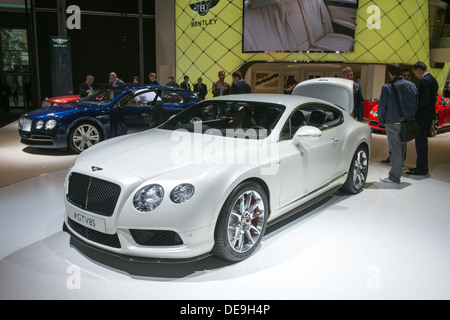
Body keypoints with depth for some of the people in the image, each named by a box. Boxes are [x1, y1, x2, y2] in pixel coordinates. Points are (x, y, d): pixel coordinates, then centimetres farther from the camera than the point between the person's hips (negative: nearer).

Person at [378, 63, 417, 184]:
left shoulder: (387, 88, -11)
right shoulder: (411, 85, 4)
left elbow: (382, 107, -8)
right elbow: (416, 104, 10)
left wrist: (382, 121, 4)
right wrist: (410, 117, 19)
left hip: (393, 123, -5)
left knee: (395, 150, 0)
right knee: (401, 149, 16)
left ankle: (394, 177, 5)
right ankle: (396, 172, 27)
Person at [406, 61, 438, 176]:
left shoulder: (425, 81, -16)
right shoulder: (432, 80, 15)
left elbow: (425, 99, -24)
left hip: (422, 115, -10)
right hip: (429, 114, 10)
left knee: (420, 141, -5)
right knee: (422, 141, 16)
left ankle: (421, 168, -1)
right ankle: (422, 166, 23)